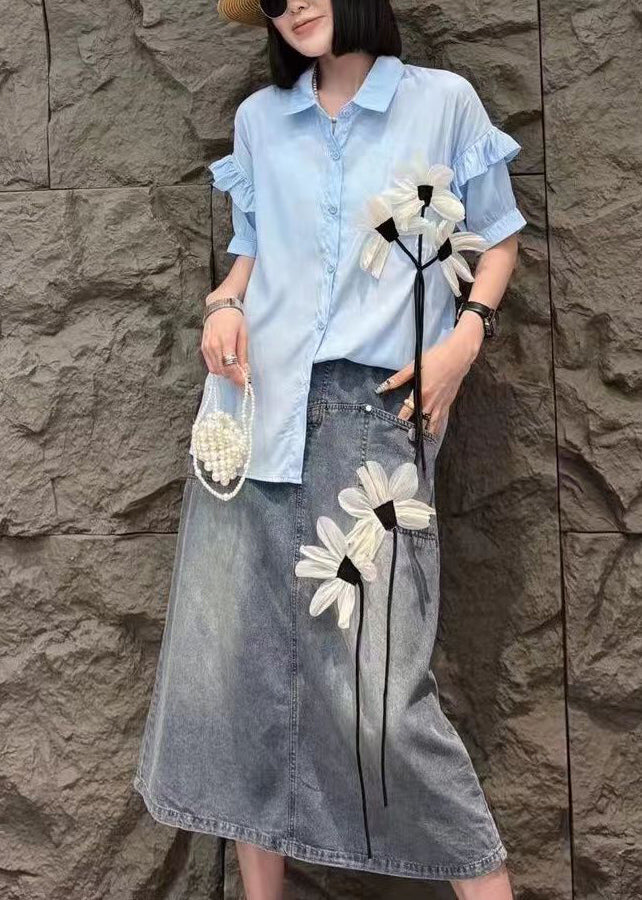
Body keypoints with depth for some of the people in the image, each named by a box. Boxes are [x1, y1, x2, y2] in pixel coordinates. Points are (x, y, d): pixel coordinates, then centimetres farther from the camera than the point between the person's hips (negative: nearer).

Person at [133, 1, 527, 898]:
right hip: (258, 405, 4)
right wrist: (226, 303, 1)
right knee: (229, 659, 3)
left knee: (373, 687, -10)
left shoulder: (444, 100, 7)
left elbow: (497, 239, 12)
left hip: (375, 413, -4)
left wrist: (466, 336, -5)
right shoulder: (258, 119, 16)